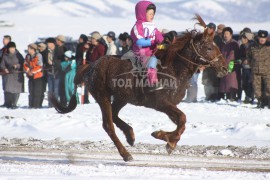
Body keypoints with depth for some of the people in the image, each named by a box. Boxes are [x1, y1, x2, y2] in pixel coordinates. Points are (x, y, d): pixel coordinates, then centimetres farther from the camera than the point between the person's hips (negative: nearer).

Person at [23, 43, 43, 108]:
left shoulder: (38, 56, -11)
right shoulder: (27, 56, 10)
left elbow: (39, 66, -14)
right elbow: (25, 65, 9)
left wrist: (32, 72, -16)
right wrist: (28, 71, -9)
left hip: (37, 76, -7)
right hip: (30, 76, 7)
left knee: (37, 92, -6)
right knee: (31, 91, 8)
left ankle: (37, 104, -4)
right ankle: (31, 104, 13)